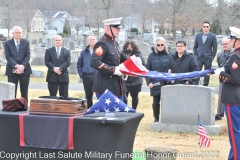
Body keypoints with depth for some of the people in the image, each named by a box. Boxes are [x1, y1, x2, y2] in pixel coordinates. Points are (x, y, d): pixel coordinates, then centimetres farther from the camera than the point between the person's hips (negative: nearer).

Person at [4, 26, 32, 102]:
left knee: (24, 92, 4)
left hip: (24, 70, 1)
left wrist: (23, 66, -16)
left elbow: (28, 56, -1)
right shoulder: (7, 43, 4)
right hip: (12, 70, -1)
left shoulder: (26, 42, 7)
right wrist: (16, 66, -18)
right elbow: (8, 57, -5)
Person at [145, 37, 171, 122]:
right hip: (155, 83, 0)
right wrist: (148, 82, -5)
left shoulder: (169, 55, 4)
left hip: (167, 83, 0)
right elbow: (147, 69, 3)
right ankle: (156, 119, 19)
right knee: (156, 102, 5)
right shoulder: (151, 55, 3)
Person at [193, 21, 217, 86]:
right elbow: (195, 47, 14)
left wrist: (212, 57, -5)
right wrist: (196, 55, 3)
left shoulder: (212, 36, 1)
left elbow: (215, 48, 2)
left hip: (208, 58, -2)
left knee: (207, 73, 5)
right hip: (199, 58, 2)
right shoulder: (198, 35, 9)